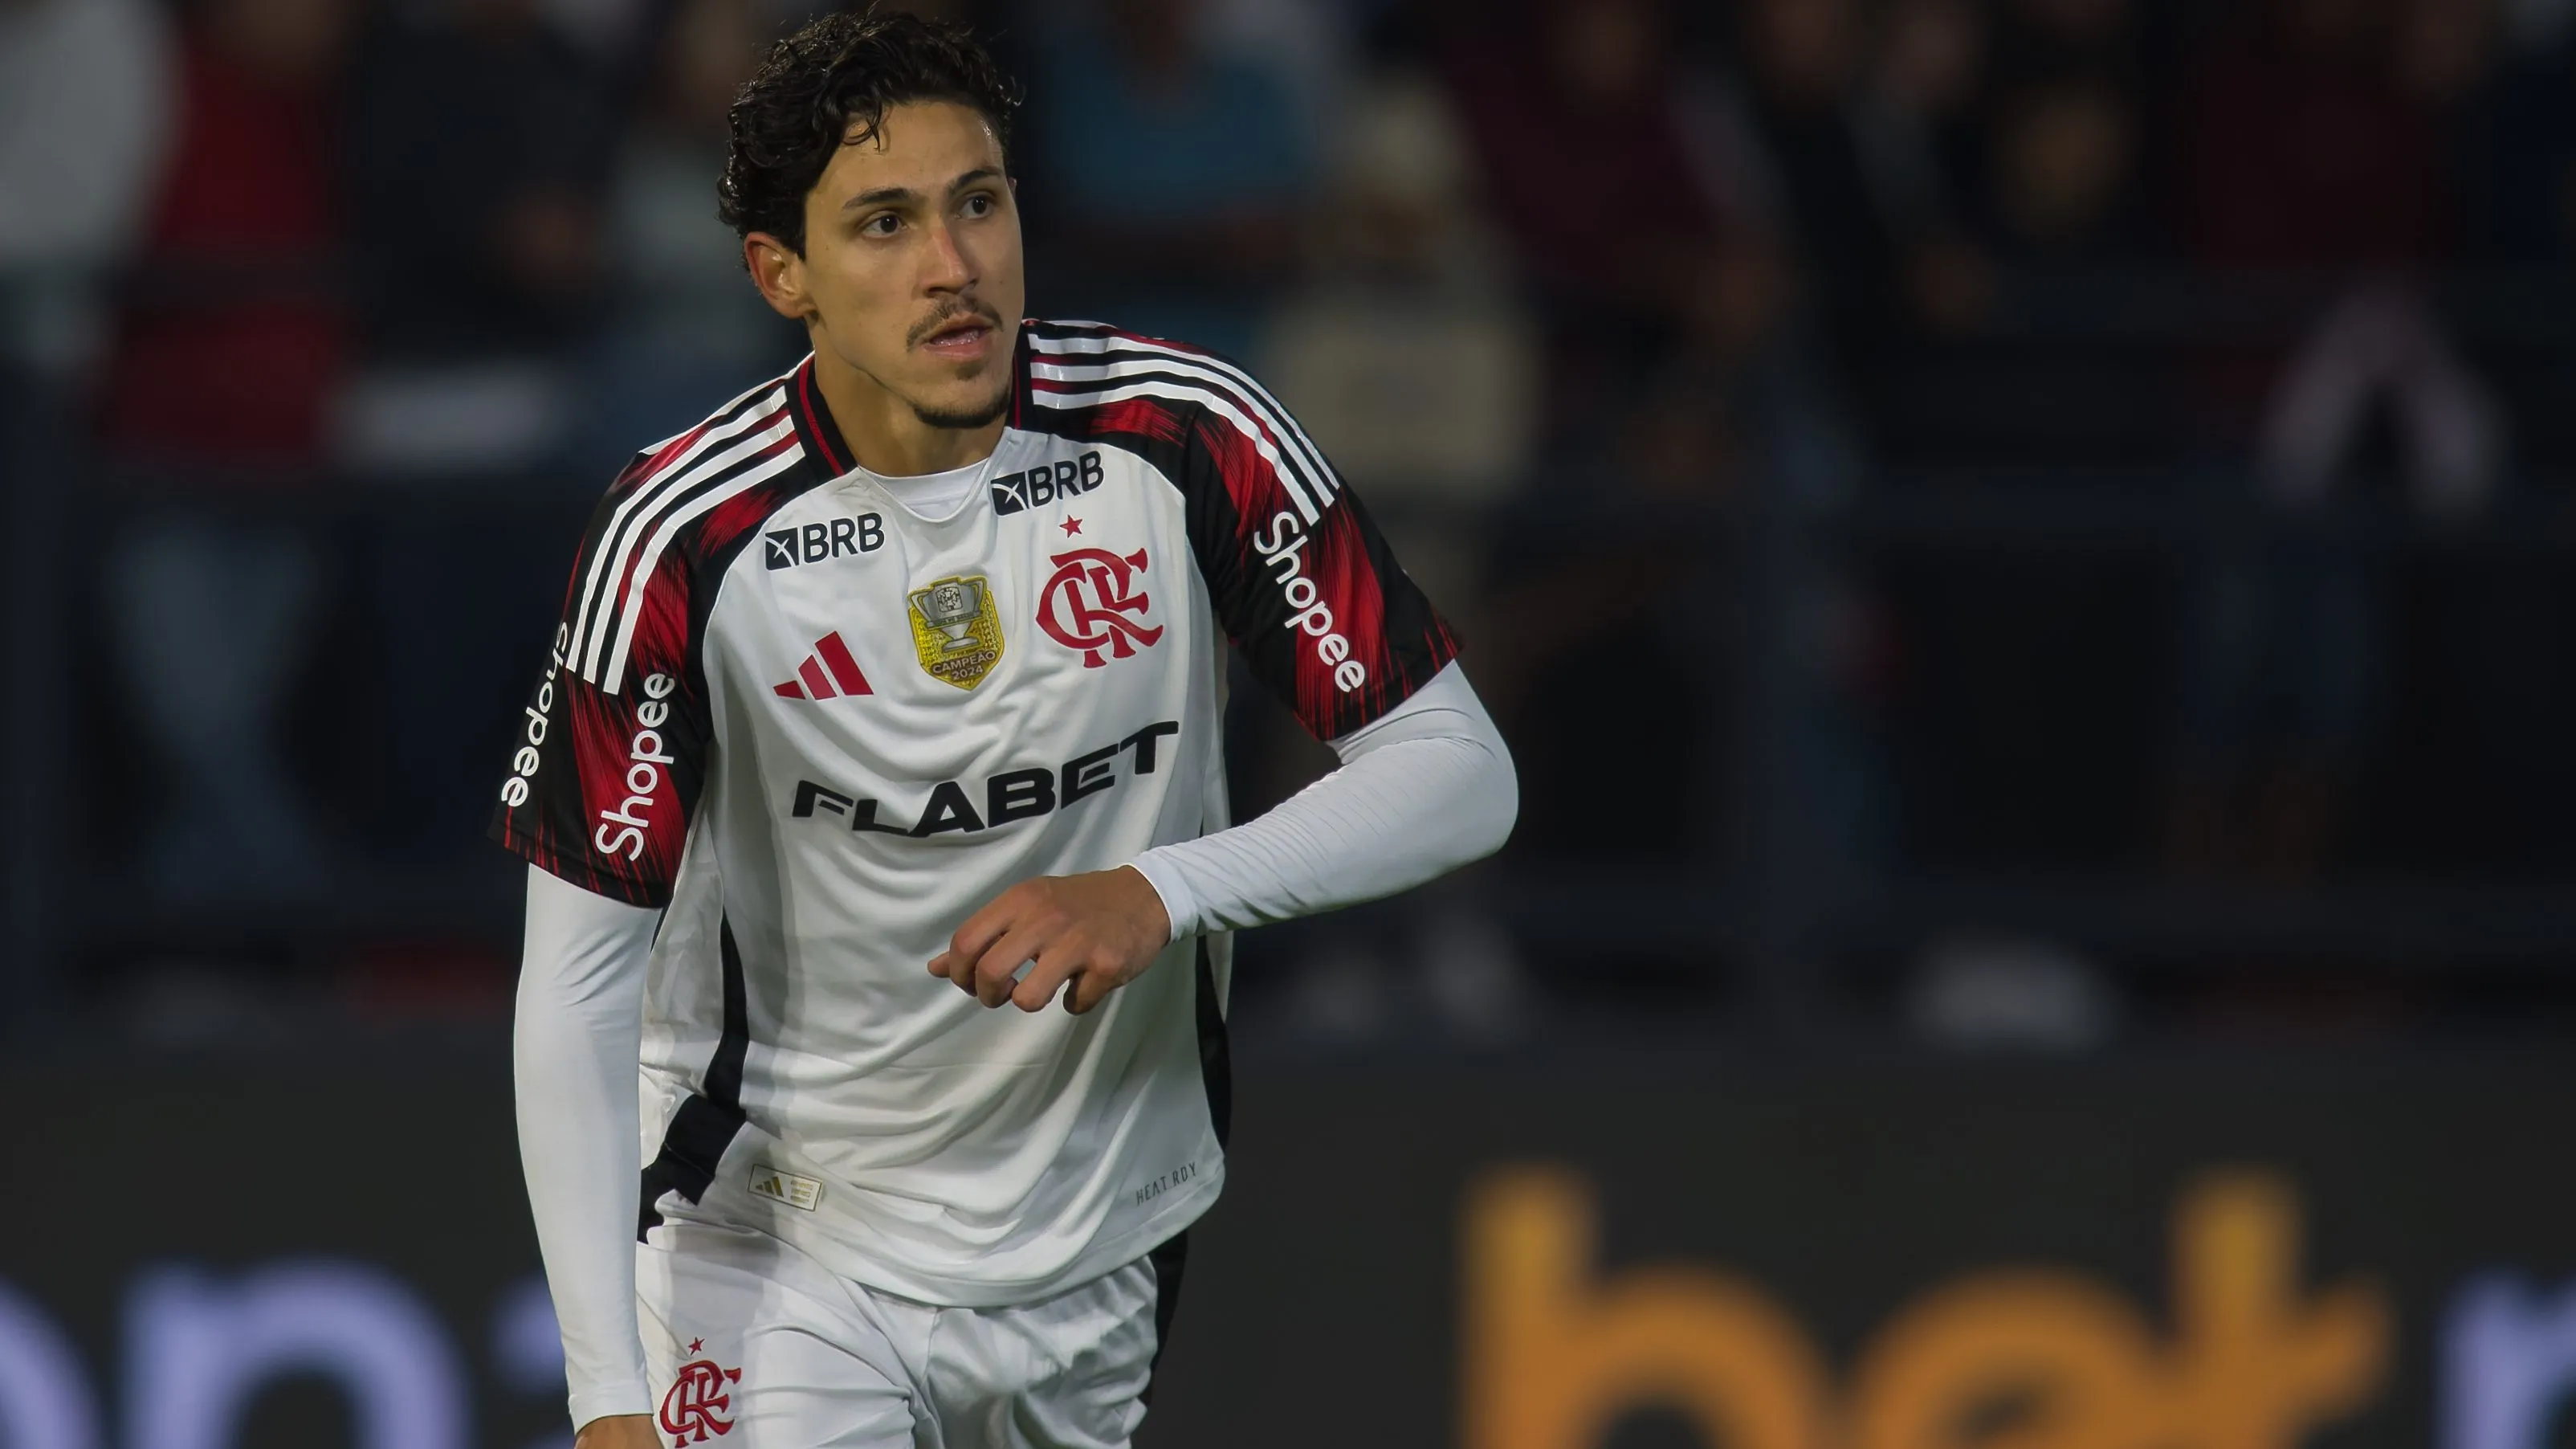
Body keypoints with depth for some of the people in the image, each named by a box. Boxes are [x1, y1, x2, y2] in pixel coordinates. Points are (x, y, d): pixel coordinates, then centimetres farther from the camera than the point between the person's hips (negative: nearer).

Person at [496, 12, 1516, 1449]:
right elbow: (578, 992, -14)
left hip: (1101, 1254, 3)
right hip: (784, 1258, -3)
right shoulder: (683, 542, -17)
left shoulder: (1194, 442, -13)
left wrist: (1160, 894, -26)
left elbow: (1458, 773, -9)